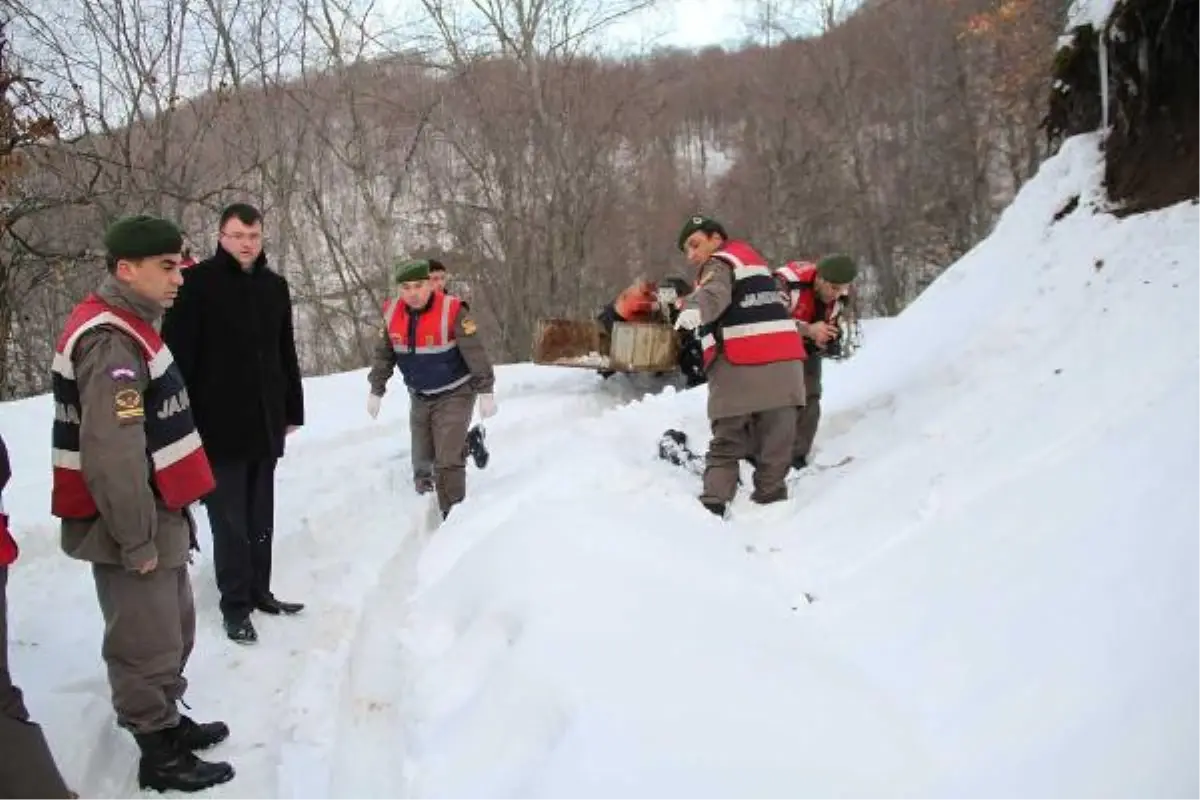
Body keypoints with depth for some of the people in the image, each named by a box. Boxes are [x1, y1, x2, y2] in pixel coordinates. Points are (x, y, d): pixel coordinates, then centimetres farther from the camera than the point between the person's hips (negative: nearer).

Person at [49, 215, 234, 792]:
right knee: (148, 643, 3)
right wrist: (136, 540, -22)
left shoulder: (128, 328, 12)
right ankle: (160, 755, 17)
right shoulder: (110, 342, -22)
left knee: (173, 630, 22)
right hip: (132, 527, -10)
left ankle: (167, 721, 39)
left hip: (155, 516, 10)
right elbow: (110, 453, -28)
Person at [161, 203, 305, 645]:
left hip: (266, 421, 5)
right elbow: (178, 353, -12)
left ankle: (259, 590, 26)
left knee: (260, 515, 14)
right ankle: (235, 604, 11)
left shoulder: (275, 285, 10)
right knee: (230, 518, 1)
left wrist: (292, 409, 15)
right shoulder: (198, 282, -8)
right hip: (218, 423, -5)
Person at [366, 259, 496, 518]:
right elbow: (383, 355, 7)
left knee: (448, 460, -12)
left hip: (454, 395, -6)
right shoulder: (392, 313, -6)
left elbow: (476, 353, -19)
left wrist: (485, 392, -17)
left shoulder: (451, 311, -22)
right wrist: (376, 391, 9)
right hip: (419, 397, 6)